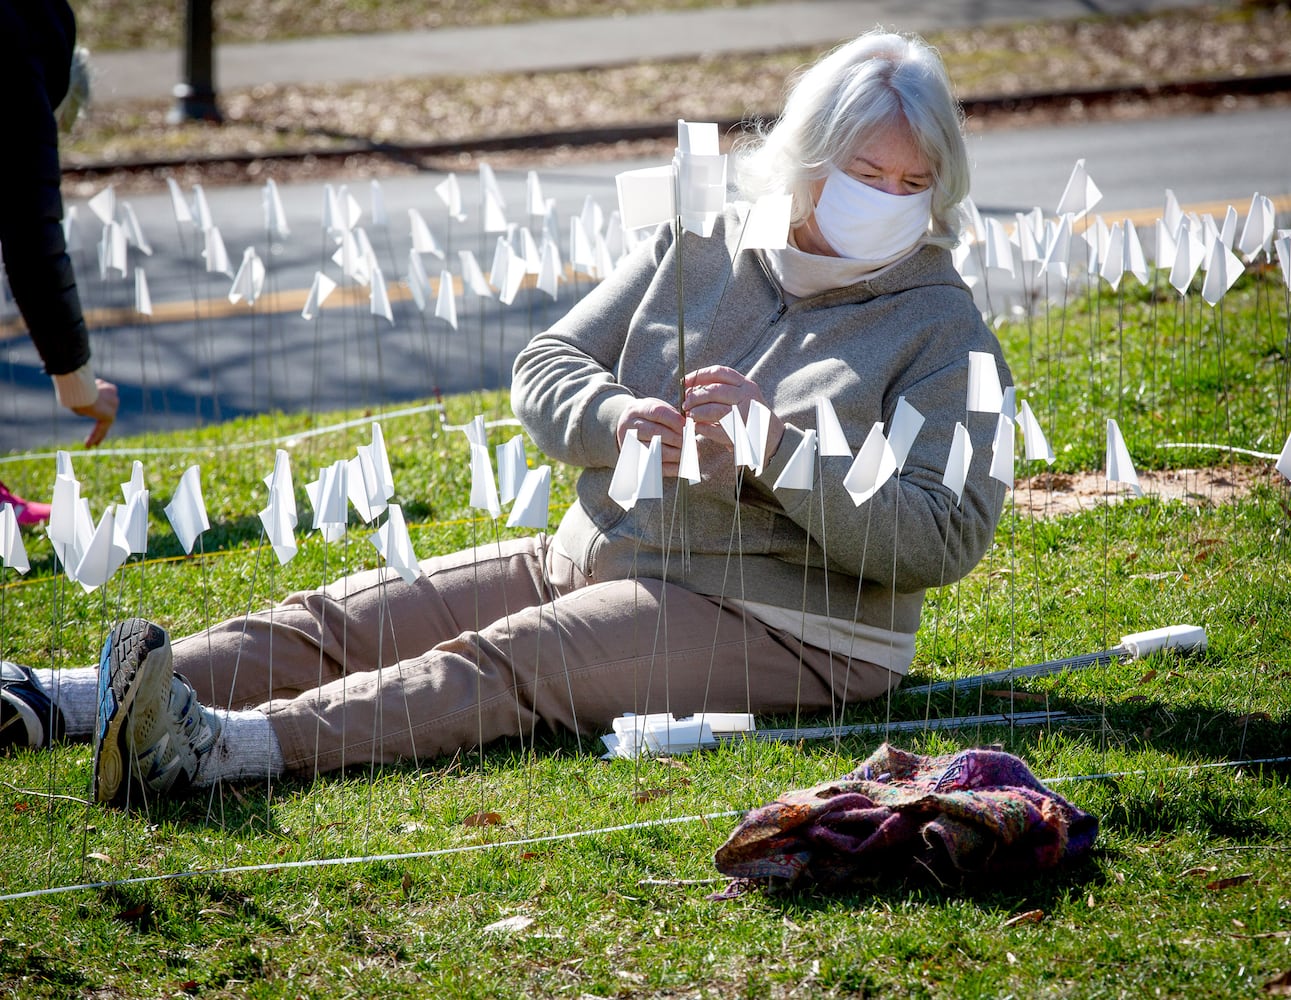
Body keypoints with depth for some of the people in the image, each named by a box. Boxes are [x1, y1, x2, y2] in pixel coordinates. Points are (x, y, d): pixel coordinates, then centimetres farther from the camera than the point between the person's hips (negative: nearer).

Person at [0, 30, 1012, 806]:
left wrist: (776, 447, -22)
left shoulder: (944, 330, -2)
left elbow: (945, 537, -13)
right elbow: (546, 367, 9)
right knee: (348, 619, -11)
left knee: (503, 666, -31)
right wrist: (615, 419, -14)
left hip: (775, 623, -6)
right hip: (595, 562, 6)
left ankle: (231, 746, -51)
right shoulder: (695, 251, 11)